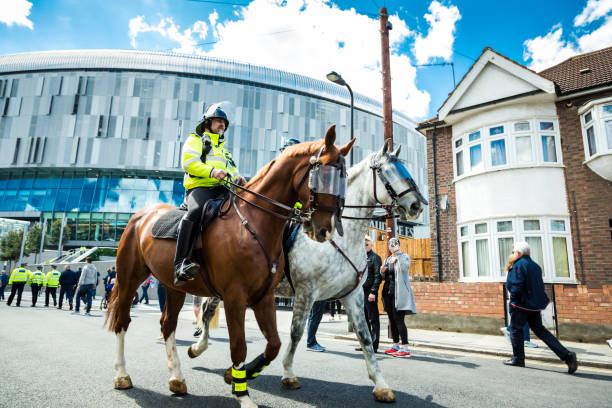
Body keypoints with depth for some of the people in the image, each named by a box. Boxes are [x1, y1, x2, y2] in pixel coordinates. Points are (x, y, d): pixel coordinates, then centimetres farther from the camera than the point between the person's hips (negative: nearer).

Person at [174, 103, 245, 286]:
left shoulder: (224, 149, 38)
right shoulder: (195, 140, 18)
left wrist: (238, 178, 5)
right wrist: (212, 171, -18)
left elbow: (233, 172, 31)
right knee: (195, 212, -37)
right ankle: (181, 263, -41)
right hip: (200, 187, -6)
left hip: (223, 190, 6)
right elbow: (189, 163, -1)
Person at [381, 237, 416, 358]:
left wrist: (398, 254, -19)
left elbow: (404, 268, -22)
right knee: (392, 320, 11)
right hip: (388, 292, 7)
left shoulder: (404, 257, -1)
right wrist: (382, 271, 1)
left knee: (399, 320, -11)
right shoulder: (387, 260, 17)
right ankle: (395, 345, 21)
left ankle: (405, 348, -7)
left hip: (399, 293, -7)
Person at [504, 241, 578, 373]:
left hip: (522, 304, -8)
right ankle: (566, 355, 4)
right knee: (539, 329, 13)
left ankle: (518, 358, 14)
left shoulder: (518, 265, -14)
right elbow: (539, 286, 17)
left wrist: (512, 301, -7)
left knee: (515, 329, 6)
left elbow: (516, 286, -20)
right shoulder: (535, 265, 14)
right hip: (535, 304, 8)